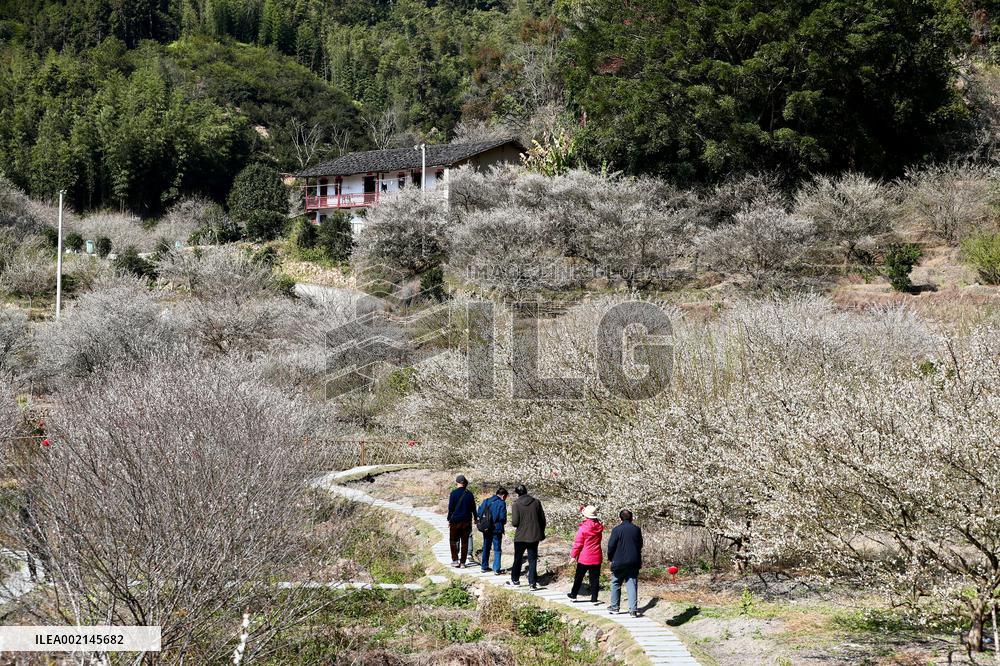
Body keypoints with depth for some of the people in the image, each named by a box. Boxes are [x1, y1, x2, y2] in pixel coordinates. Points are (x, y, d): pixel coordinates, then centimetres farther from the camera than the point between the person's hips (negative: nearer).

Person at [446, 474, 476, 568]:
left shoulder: (454, 493, -9)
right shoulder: (469, 494, 2)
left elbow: (450, 508, -8)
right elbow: (473, 508, 8)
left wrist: (449, 519, 0)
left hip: (455, 521, -3)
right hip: (466, 521, 3)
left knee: (453, 540, 10)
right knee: (464, 542, 7)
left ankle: (455, 560, 1)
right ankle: (462, 562, 6)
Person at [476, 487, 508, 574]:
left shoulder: (486, 501, 4)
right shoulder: (501, 503, -12)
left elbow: (478, 514, 2)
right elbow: (503, 518, -17)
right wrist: (503, 522, 5)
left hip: (485, 528, 5)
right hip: (496, 529, -5)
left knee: (486, 547, 18)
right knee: (497, 549, 5)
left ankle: (484, 567, 24)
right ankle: (496, 569, 1)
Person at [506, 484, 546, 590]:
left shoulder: (516, 505, -13)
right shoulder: (536, 503, -3)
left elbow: (515, 522, -17)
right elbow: (542, 519, 3)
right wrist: (541, 533, 14)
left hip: (521, 537, -3)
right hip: (534, 536, 3)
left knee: (518, 559, 14)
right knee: (532, 559, 9)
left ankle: (515, 580, 24)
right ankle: (533, 582, 6)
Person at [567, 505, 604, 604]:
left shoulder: (583, 528, -15)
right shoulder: (599, 527, -3)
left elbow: (578, 543, -11)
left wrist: (573, 555, 0)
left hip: (584, 558, -3)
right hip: (596, 558, 3)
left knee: (579, 577, 13)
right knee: (594, 579, 6)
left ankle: (573, 594, 24)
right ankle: (594, 598, 6)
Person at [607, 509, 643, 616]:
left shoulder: (617, 530, -10)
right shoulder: (637, 529, 2)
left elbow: (611, 545, -8)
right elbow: (640, 545, 12)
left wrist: (610, 557, 9)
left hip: (619, 562, -3)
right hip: (634, 562, 3)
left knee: (616, 584, 14)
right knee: (632, 585, 2)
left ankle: (614, 607, 21)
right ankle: (633, 610, -5)